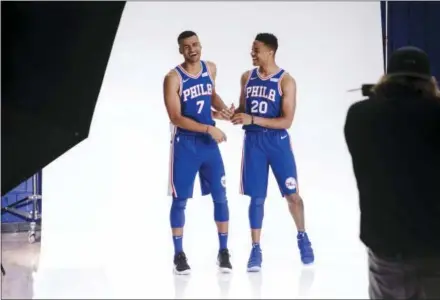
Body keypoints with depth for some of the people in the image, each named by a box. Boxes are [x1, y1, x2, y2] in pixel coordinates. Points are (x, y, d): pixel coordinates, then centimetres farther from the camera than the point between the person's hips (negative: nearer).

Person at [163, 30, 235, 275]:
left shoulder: (211, 68, 4)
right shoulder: (173, 78, -14)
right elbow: (176, 118, -19)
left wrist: (221, 109, 4)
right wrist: (209, 128, -22)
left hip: (209, 142, 5)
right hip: (185, 144, -5)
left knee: (220, 196, 4)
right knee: (180, 200, 1)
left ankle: (224, 251, 14)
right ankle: (179, 254, 11)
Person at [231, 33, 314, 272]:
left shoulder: (286, 81, -10)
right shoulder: (247, 77, 6)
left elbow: (286, 121, -16)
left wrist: (252, 119, -22)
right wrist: (233, 115, -7)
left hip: (278, 141, -3)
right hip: (253, 141, 3)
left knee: (292, 195, 3)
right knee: (256, 197, 4)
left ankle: (302, 238, 27)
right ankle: (256, 250, 9)